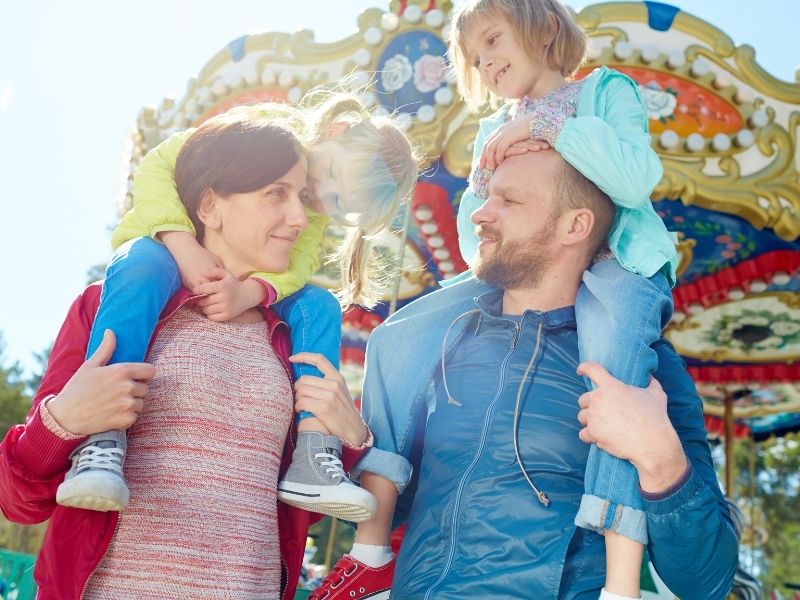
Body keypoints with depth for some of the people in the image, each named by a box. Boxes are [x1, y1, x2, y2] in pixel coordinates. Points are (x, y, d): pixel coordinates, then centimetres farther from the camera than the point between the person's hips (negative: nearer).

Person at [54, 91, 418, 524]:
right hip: (166, 248, -4)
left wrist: (249, 292, -42)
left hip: (241, 287, 4)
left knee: (319, 306, -18)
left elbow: (298, 263, -20)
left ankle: (313, 458, -23)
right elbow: (157, 167, -22)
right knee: (143, 269, -39)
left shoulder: (318, 212, -3)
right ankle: (100, 444, -49)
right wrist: (186, 246, -36)